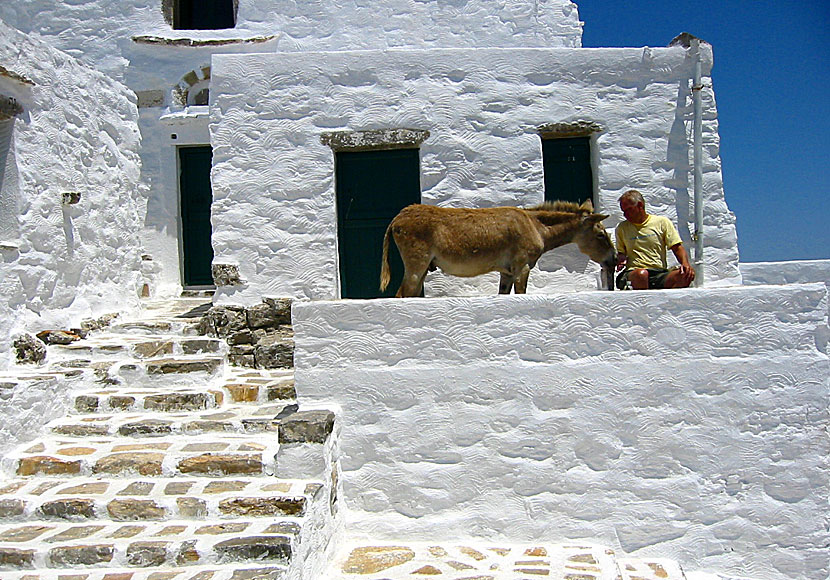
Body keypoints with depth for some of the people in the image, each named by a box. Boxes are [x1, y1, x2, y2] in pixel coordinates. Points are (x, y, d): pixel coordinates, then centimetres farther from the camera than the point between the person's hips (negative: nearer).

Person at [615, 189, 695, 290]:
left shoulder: (662, 222, 13)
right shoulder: (622, 228, 17)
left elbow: (677, 248, 8)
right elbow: (621, 252, 23)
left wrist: (685, 264, -11)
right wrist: (620, 260, -1)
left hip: (660, 274, 1)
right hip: (633, 273, -1)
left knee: (684, 275, -32)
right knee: (641, 274, -39)